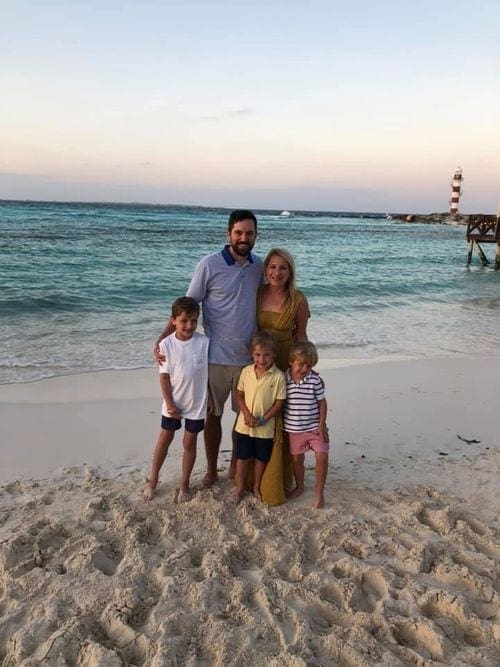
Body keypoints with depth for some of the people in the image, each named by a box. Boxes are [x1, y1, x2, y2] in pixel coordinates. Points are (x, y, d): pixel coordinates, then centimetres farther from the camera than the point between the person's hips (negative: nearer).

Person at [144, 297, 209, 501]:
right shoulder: (166, 344, -12)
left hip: (196, 403, 0)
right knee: (165, 439, 15)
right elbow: (164, 377, -9)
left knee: (189, 443, 11)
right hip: (173, 403, 0)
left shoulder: (204, 342, -13)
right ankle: (153, 479, 32)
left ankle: (184, 484, 28)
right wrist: (170, 404, -9)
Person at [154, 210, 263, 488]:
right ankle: (211, 470, 27)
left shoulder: (258, 266, 3)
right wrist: (162, 340, -17)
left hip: (249, 356, 4)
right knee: (213, 414, 10)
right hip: (217, 357, -3)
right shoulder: (209, 265, -11)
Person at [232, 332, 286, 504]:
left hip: (265, 427, -2)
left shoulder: (278, 376, -14)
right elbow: (239, 395, 3)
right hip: (245, 424, 2)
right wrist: (247, 414, -12)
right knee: (242, 457, 13)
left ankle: (257, 487, 35)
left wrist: (263, 419, -15)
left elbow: (279, 402, -10)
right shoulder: (246, 371, -5)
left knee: (261, 458, 15)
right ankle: (240, 487, 32)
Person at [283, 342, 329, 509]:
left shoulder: (315, 380, -10)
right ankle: (299, 487, 39)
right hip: (293, 429, 1)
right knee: (297, 458, 15)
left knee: (322, 456, -8)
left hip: (314, 427, -1)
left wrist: (321, 425, -7)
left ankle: (319, 491, 12)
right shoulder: (284, 379, -8)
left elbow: (322, 402, -3)